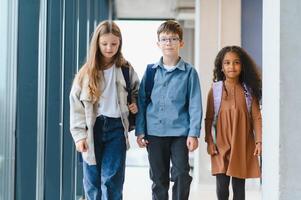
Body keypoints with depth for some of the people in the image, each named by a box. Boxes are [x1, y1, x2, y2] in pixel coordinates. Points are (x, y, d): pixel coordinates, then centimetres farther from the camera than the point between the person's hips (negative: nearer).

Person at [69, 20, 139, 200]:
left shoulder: (126, 69, 6)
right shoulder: (87, 72, 3)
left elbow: (136, 91, 23)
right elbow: (76, 104, 2)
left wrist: (135, 104, 1)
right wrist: (79, 135, -5)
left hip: (116, 127, -1)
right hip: (92, 129, 1)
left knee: (112, 181, -8)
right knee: (93, 181, 6)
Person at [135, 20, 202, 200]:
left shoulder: (189, 72, 0)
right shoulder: (151, 70, 6)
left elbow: (195, 104, -3)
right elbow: (142, 101, 8)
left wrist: (194, 133, -10)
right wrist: (140, 131, 3)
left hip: (179, 133, -2)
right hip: (154, 132, 2)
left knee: (181, 176, -3)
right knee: (158, 179, 11)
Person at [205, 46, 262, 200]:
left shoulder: (249, 91, 2)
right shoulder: (215, 90, 0)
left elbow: (256, 117, 2)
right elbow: (209, 118, 2)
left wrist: (259, 141, -4)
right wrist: (209, 141, -3)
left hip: (243, 145, 1)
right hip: (221, 144, -1)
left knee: (239, 185, 7)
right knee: (222, 186, -4)